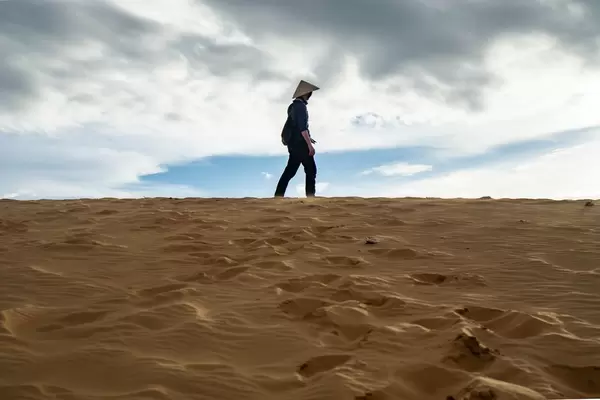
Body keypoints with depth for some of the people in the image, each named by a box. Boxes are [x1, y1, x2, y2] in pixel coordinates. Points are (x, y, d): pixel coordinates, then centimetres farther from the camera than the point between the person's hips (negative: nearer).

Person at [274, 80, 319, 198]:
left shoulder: (294, 106, 16)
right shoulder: (301, 106, -13)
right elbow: (302, 127, -20)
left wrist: (308, 138, 31)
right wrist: (310, 145, -22)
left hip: (293, 143, 9)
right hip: (300, 144, -9)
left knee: (290, 170, 8)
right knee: (311, 170, -2)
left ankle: (278, 195, 6)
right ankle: (310, 196, 0)